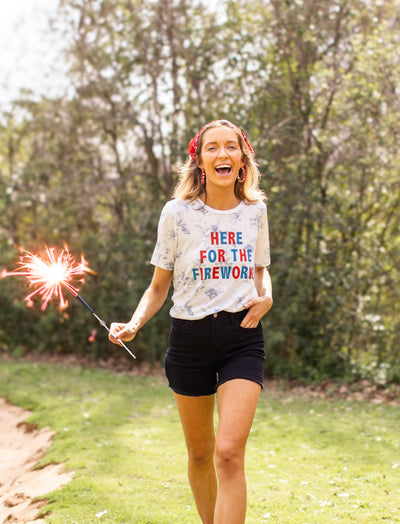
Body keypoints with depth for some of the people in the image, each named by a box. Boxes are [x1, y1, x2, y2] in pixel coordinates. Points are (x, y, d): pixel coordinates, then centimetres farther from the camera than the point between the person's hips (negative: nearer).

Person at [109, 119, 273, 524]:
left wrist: (265, 296, -1)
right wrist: (133, 324, -13)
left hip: (242, 336, 0)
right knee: (200, 453, 12)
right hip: (190, 338, 0)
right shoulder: (177, 212, -3)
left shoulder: (254, 210, 4)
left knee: (229, 453, -16)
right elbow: (159, 286, 5)